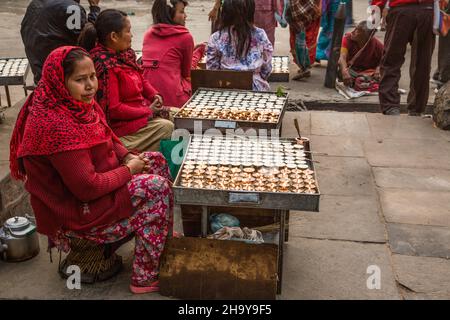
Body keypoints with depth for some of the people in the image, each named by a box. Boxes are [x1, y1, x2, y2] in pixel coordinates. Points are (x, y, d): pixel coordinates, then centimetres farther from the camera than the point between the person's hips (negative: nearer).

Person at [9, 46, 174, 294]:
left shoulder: (77, 104, -4)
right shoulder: (55, 125, -32)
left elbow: (106, 137, 13)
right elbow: (88, 187, -31)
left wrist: (128, 157, -5)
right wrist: (129, 169, -17)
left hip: (94, 179, 10)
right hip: (74, 209, -9)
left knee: (156, 161, 9)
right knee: (156, 186, -16)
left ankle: (163, 234, 25)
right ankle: (146, 277, -5)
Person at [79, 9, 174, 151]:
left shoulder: (125, 54, 2)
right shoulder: (105, 66, -24)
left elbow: (141, 80, 17)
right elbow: (113, 109, -24)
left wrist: (154, 95, -4)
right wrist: (147, 111, -16)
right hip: (120, 125, -9)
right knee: (166, 127, -15)